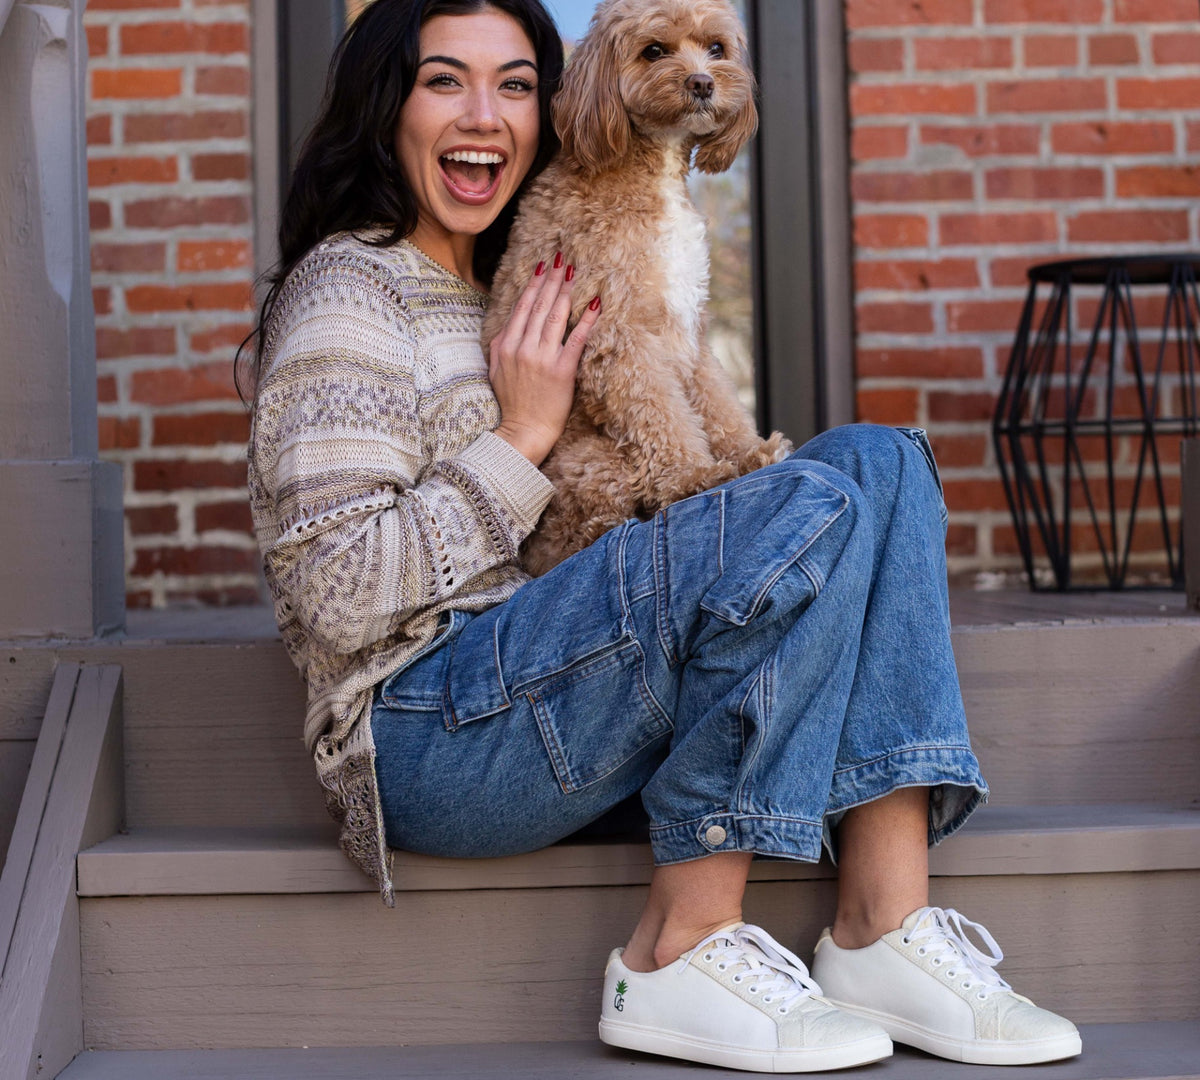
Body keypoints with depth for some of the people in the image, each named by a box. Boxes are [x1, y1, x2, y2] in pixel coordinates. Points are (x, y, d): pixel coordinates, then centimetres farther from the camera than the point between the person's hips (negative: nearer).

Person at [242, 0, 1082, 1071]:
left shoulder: (501, 293, 23)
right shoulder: (350, 290, -4)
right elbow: (332, 600, -14)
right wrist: (520, 439, -10)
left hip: (547, 693, 9)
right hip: (431, 734, -9)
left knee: (879, 461, -6)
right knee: (805, 512, -25)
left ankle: (887, 922, -16)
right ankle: (683, 952, -17)